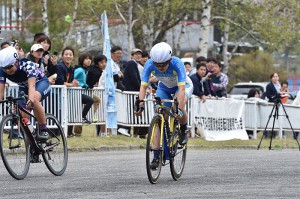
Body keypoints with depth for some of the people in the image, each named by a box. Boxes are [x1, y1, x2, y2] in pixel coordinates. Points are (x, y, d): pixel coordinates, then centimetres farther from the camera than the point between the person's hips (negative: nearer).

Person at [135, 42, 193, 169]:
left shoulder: (177, 64, -38)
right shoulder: (149, 65, -30)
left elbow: (181, 88, -44)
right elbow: (143, 86, -33)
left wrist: (179, 108, -56)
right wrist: (140, 105, -48)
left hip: (184, 85, -3)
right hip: (164, 88, 3)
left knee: (178, 107, -34)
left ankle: (184, 131, -2)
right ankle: (157, 157, -7)